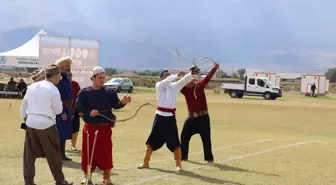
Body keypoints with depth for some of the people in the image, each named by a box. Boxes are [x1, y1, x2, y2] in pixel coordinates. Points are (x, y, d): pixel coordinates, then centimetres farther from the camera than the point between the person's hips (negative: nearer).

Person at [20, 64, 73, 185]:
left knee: (29, 154, 12)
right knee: (54, 154, 7)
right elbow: (58, 110, -3)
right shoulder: (53, 90, -9)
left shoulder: (32, 87, 9)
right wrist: (59, 102, 15)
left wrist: (24, 117, 28)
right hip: (46, 125, -5)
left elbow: (24, 104, 16)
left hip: (31, 123, 5)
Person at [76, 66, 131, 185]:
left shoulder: (110, 91, 4)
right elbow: (78, 106, -8)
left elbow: (115, 105, -4)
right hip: (89, 127, 0)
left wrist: (122, 102, -25)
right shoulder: (84, 92, 1)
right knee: (87, 151, 7)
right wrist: (89, 111, -22)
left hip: (105, 127, 0)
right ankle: (86, 175, 23)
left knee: (106, 151, 2)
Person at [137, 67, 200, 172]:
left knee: (175, 143, -1)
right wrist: (177, 75, -31)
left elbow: (185, 80, -9)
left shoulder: (175, 86, 5)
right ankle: (146, 162, 25)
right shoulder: (159, 85, -1)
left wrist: (192, 73, -27)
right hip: (160, 116, -1)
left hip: (170, 117, 1)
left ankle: (178, 165, 8)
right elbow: (165, 82, -22)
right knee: (152, 141, 11)